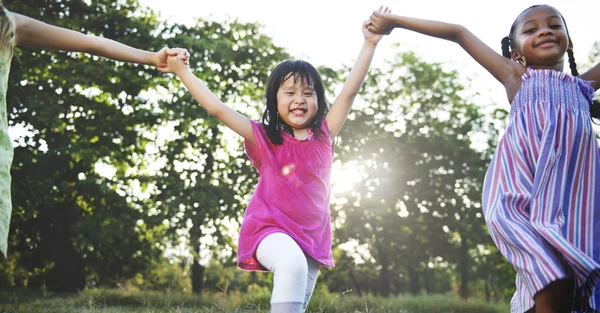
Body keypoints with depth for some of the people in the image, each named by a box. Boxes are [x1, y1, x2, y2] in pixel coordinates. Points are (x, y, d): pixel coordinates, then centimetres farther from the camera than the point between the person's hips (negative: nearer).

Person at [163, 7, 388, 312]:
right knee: (292, 263, -36)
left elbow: (350, 91, 2)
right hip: (271, 229, -4)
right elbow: (218, 109, -4)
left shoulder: (323, 136, 5)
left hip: (312, 236, 4)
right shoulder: (264, 138, -1)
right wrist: (183, 72, -4)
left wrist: (369, 44, -2)